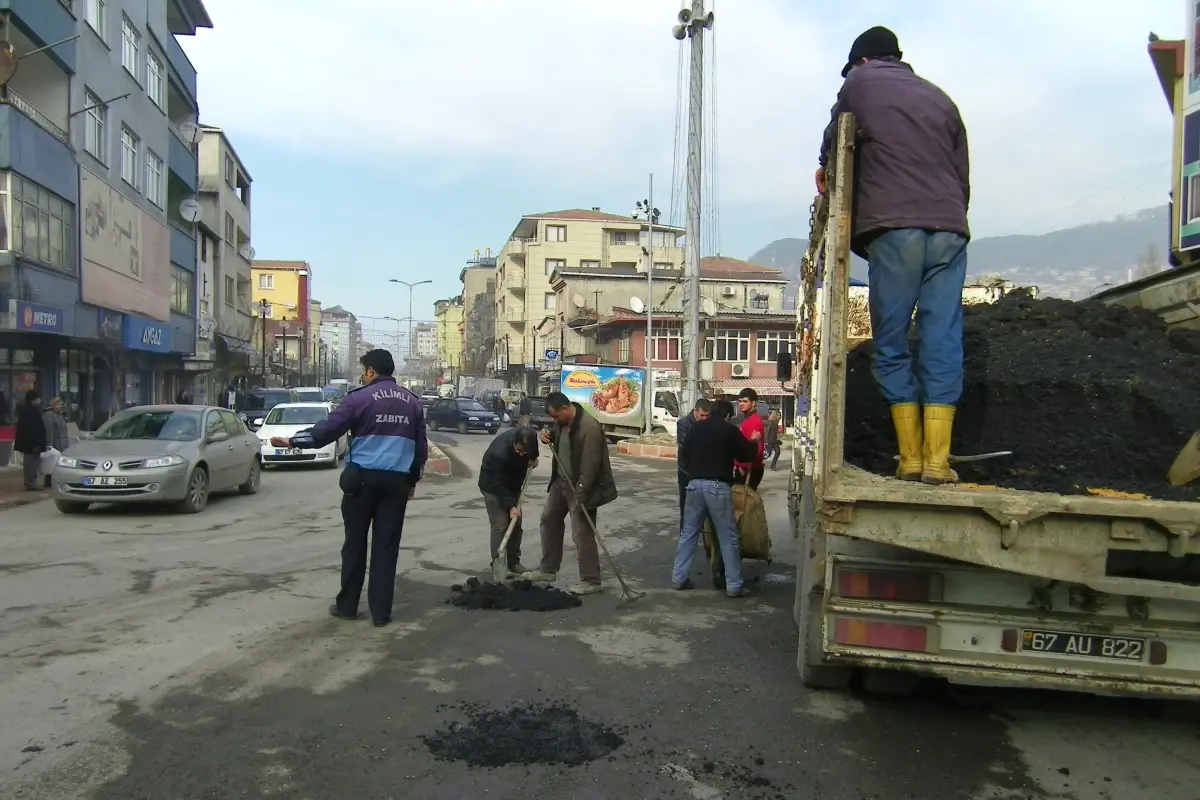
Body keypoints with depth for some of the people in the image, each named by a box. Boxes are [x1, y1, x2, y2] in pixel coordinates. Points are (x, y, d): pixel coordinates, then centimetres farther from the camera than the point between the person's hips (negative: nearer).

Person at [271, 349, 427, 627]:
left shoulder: (360, 397, -6)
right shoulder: (412, 402, 10)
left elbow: (327, 430, -7)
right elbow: (421, 447, 13)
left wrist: (291, 441, 6)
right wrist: (412, 480, 22)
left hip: (362, 477, -3)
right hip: (397, 480, 3)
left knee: (355, 543, 9)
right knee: (386, 546, 5)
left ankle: (347, 605, 19)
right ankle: (381, 611, 7)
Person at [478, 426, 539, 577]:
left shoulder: (529, 438, -21)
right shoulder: (499, 453, -39)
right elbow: (498, 485, -32)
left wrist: (533, 458, -3)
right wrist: (511, 506, -34)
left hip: (513, 484, 6)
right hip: (493, 486, -6)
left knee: (516, 524, 6)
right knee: (500, 525, -13)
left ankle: (513, 562, 14)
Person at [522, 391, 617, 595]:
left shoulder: (589, 427, -27)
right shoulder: (562, 421, 1)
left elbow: (590, 466, -27)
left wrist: (580, 495, -26)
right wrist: (548, 436, -1)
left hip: (580, 487, -9)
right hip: (560, 481, 9)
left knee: (582, 534, -4)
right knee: (549, 520, 18)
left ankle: (591, 581, 8)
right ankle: (547, 569, 32)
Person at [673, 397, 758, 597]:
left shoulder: (696, 428, 11)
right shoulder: (730, 430, -1)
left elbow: (684, 455, 16)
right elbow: (747, 455, 8)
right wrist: (754, 442, 27)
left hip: (695, 483, 4)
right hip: (718, 486, -4)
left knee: (688, 532, 13)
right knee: (728, 537, 3)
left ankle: (678, 577, 15)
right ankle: (734, 585, 5)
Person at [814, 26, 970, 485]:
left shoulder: (860, 81, 14)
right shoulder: (939, 96, 25)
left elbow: (835, 141, 25)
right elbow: (963, 174, 23)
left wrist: (825, 169, 44)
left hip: (893, 226, -3)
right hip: (950, 228, 4)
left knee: (892, 344, 2)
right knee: (942, 342, 0)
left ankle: (911, 457, 0)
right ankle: (937, 460, -3)